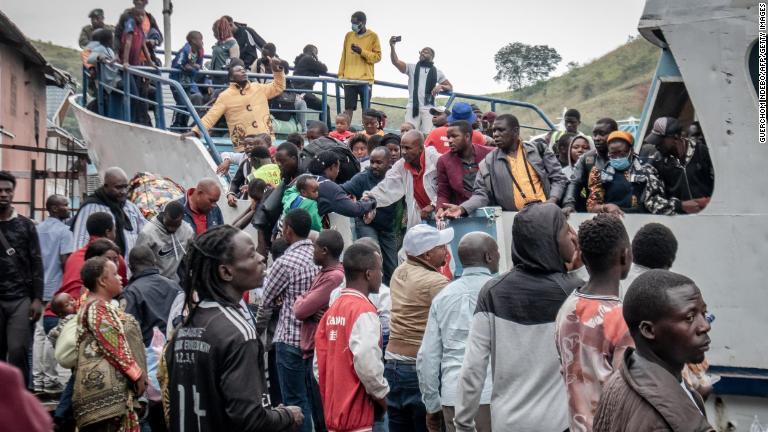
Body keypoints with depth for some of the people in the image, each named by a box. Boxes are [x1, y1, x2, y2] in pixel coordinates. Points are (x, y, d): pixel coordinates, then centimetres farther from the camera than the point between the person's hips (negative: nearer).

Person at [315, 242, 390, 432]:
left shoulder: (333, 309, 9)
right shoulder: (364, 311, -16)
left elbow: (321, 361, 11)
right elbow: (367, 363, -26)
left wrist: (330, 397, 16)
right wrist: (382, 395, -10)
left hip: (333, 411, 8)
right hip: (356, 415, -8)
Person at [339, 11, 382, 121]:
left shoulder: (373, 36, 0)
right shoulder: (348, 35, 11)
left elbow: (378, 56, -3)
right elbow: (344, 56, 13)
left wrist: (362, 52, -15)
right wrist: (340, 74, 8)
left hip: (365, 79, -3)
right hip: (349, 79, 3)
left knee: (366, 109, 3)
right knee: (348, 108, 0)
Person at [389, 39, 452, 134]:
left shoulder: (437, 72, 14)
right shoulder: (412, 67, 11)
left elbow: (450, 87, 17)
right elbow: (395, 61, -3)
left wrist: (441, 86, -5)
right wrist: (392, 47, -18)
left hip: (428, 108, 1)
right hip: (412, 107, 0)